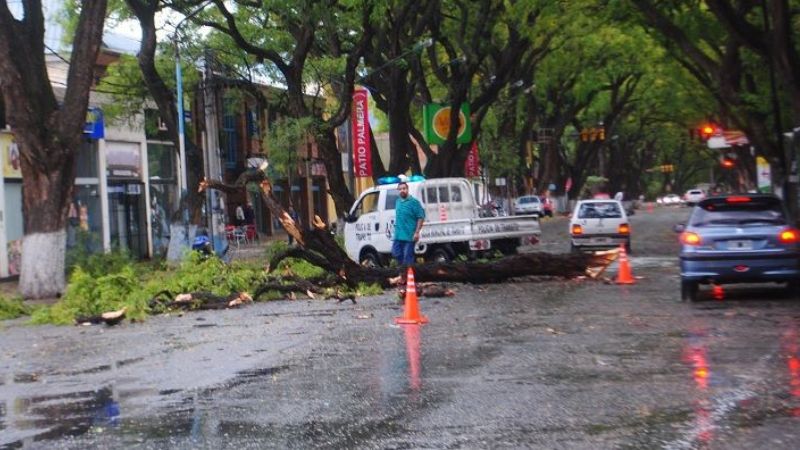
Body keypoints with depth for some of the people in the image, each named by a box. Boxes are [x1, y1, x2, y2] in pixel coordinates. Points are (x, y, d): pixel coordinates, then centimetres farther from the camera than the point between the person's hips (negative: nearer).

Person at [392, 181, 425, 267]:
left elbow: (421, 217, -11)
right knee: (396, 253, 4)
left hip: (409, 236, -7)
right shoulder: (398, 202, 14)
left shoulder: (414, 202, -8)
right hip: (398, 235, 7)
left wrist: (417, 232, -16)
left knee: (408, 257, -4)